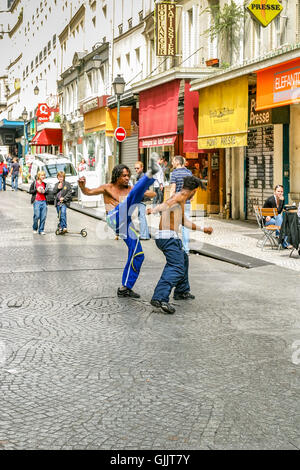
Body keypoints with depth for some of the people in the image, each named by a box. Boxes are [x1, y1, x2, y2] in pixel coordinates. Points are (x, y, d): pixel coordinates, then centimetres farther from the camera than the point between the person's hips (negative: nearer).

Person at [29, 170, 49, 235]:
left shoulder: (44, 184, 14)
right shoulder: (34, 183, 2)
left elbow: (47, 192, 20)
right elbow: (30, 191, 2)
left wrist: (44, 192, -2)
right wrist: (36, 190, -12)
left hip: (44, 201, 4)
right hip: (36, 201, -4)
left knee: (43, 216, -2)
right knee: (37, 216, -9)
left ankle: (41, 230, 7)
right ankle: (35, 229, 13)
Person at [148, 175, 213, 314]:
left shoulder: (179, 199, 27)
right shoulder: (181, 195, -4)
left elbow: (185, 222, 38)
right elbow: (169, 203, -25)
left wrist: (202, 229, 48)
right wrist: (152, 210, -41)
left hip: (162, 237, 10)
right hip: (169, 237, -10)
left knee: (183, 259, 30)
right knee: (176, 268, -20)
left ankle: (182, 292, 39)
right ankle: (160, 298, -36)